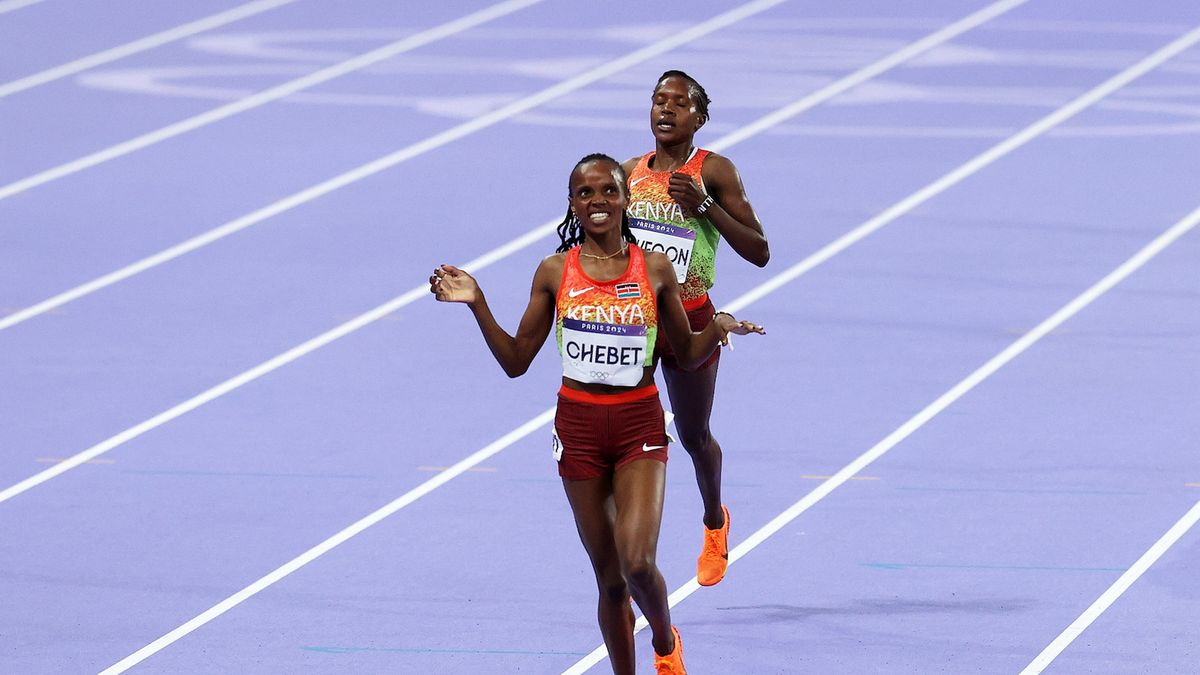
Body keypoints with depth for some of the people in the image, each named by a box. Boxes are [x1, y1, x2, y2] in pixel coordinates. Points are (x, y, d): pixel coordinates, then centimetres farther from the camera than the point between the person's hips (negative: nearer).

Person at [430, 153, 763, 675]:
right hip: (579, 425, 1)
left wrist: (717, 329, -10)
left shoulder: (655, 270, 0)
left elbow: (686, 355, 10)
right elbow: (516, 360, 4)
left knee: (637, 561, -17)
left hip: (639, 424, -1)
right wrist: (477, 304, -6)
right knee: (609, 577, 4)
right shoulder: (555, 273, 1)